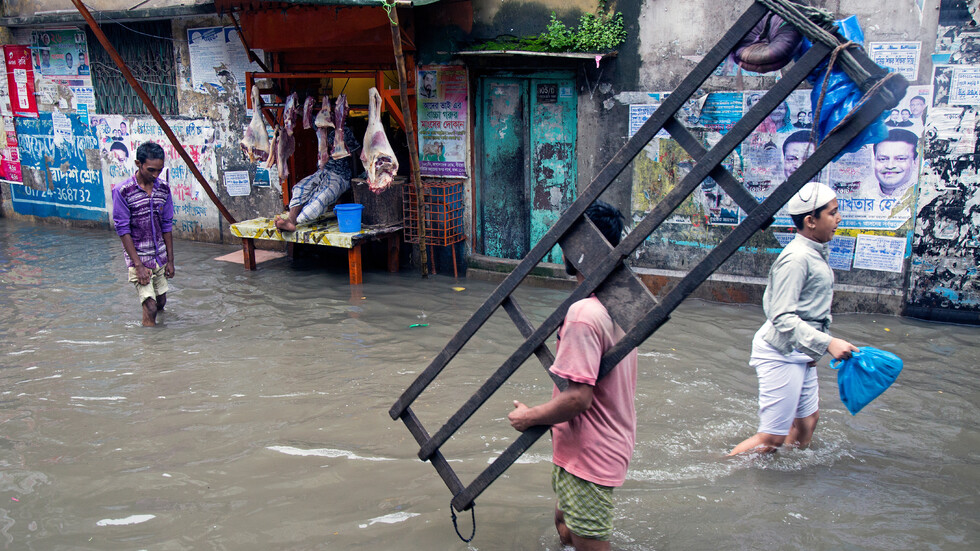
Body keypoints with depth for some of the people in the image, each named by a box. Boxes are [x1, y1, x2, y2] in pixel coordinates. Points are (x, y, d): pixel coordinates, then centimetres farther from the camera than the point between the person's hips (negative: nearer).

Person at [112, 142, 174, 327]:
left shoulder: (163, 189, 1)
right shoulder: (122, 191, -14)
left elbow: (167, 226, 7)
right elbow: (123, 231, -13)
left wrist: (170, 260, 6)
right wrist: (138, 265, -16)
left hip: (160, 257, 5)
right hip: (139, 258, -5)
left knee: (161, 302, 15)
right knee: (150, 307, -11)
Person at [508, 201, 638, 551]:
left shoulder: (583, 315, -28)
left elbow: (578, 397, -29)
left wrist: (529, 417, -14)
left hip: (588, 455, -9)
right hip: (615, 440, 9)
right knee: (565, 521, 25)